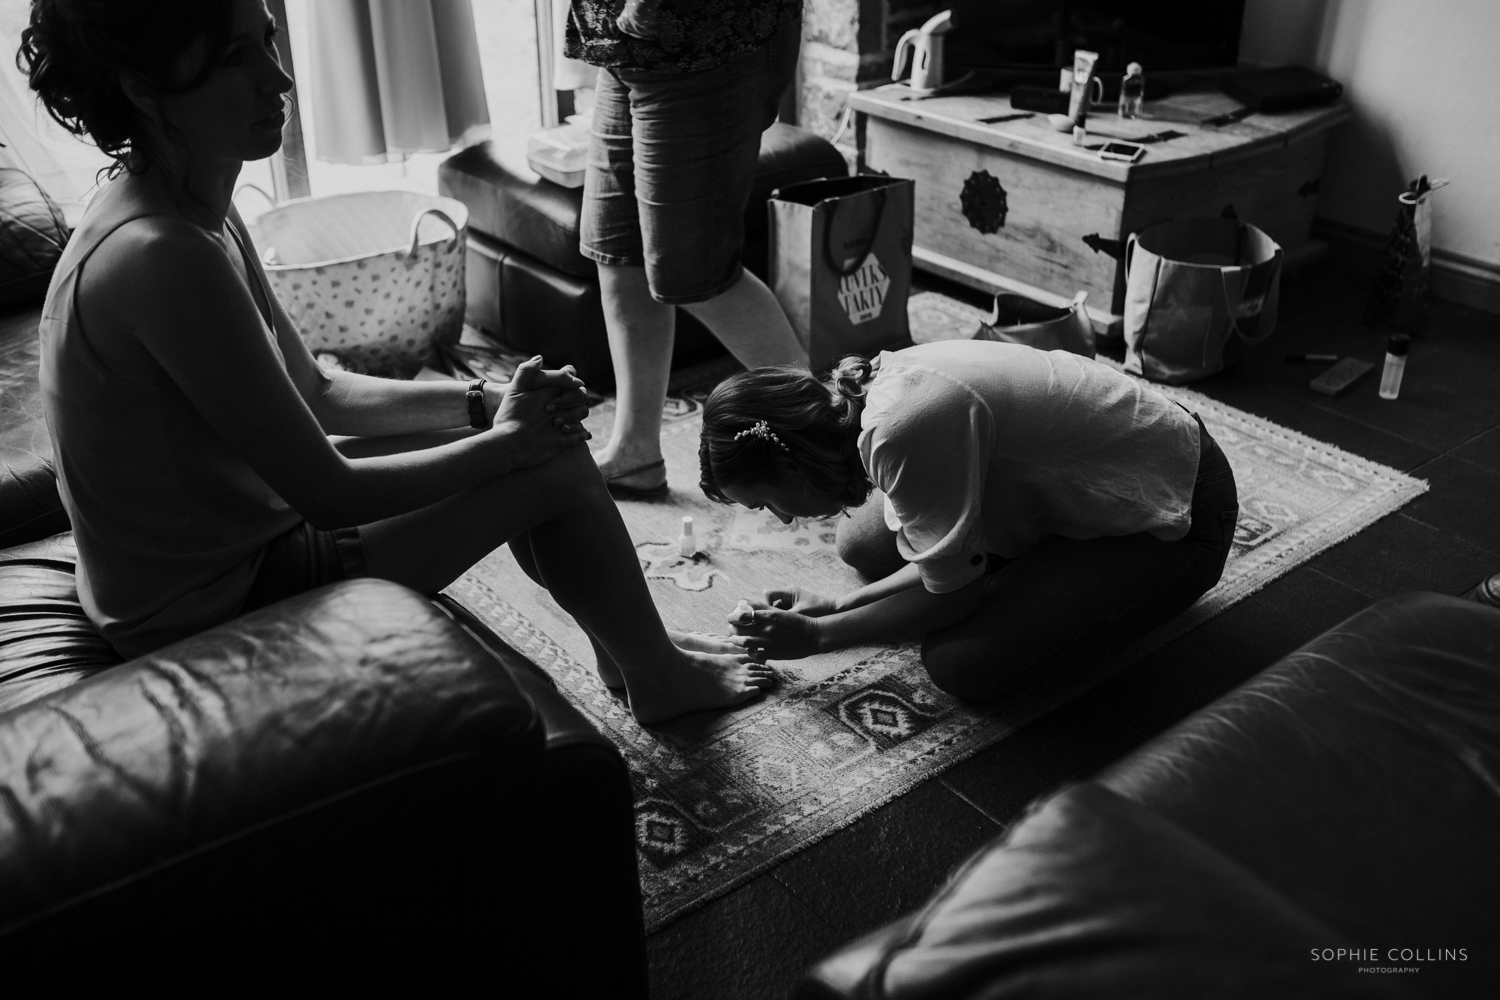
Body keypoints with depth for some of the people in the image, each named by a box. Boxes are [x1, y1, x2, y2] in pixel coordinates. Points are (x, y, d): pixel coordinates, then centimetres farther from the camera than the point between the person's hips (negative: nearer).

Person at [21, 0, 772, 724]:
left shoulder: (191, 212, 1)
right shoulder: (159, 258, -29)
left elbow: (317, 393, 9)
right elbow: (329, 493, -25)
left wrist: (486, 401, -3)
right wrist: (509, 441, -12)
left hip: (212, 552, 9)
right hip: (216, 611, -9)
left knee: (541, 430, 13)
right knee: (556, 465, -7)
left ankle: (625, 648, 31)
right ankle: (660, 676, 18)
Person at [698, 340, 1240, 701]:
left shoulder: (902, 431, -34)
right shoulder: (871, 392, -5)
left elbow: (953, 594, -22)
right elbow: (946, 554, 2)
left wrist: (818, 636, -13)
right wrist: (836, 605, -5)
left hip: (1174, 520, -9)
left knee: (961, 664, -20)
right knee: (861, 543, 5)